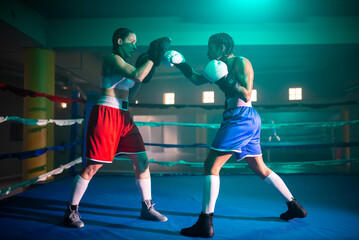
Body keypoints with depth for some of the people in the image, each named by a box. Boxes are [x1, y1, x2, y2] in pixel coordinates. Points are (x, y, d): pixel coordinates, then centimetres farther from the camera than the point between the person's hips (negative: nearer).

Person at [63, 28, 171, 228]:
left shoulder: (123, 63, 20)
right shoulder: (111, 58, -7)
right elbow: (137, 75, -21)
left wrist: (144, 71, 14)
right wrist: (153, 57, -9)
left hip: (124, 117, 9)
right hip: (106, 115, -9)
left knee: (142, 161, 6)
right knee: (93, 166, -4)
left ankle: (147, 208, 19)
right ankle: (71, 211, 14)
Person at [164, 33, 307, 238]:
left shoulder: (241, 62, -6)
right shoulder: (221, 67, 18)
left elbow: (246, 95, -16)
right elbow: (197, 79, 20)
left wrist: (225, 80, -19)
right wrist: (181, 65, 10)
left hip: (242, 117, -10)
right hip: (247, 120, 10)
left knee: (211, 165, -12)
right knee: (261, 169, 19)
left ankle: (206, 224, -10)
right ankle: (295, 207, 31)